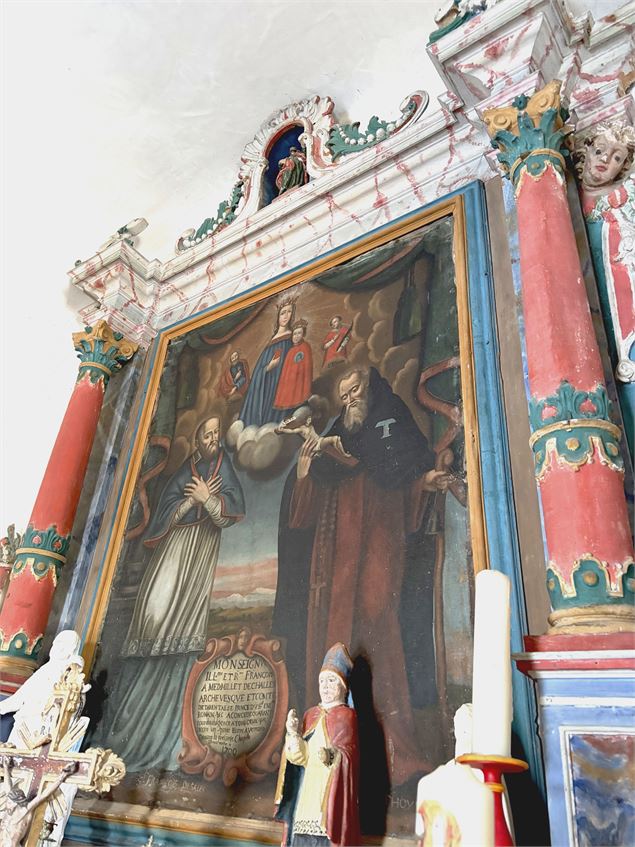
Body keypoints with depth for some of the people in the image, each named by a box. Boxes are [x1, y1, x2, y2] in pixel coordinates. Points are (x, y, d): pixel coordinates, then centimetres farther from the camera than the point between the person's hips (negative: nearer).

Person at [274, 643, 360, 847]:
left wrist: (331, 756, -32)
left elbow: (346, 755, -13)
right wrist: (293, 733, -11)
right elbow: (301, 757, 5)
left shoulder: (346, 715, -2)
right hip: (306, 790, 5)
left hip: (330, 791, -5)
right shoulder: (311, 715, 13)